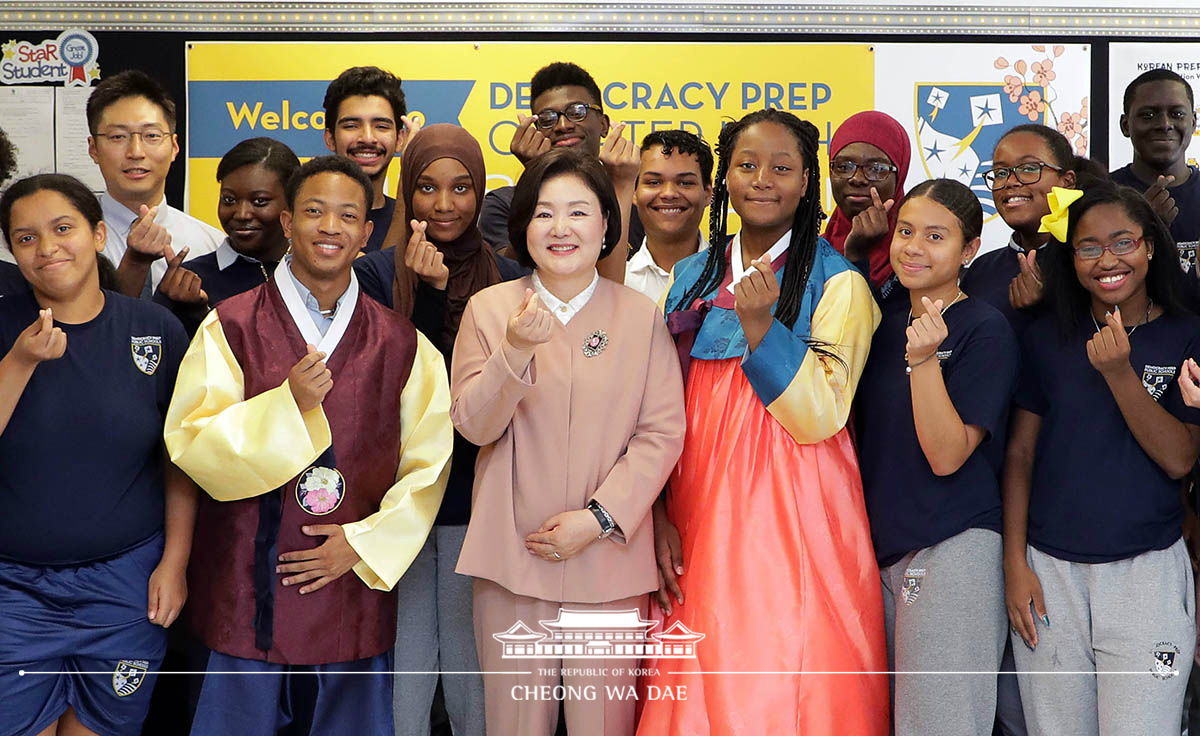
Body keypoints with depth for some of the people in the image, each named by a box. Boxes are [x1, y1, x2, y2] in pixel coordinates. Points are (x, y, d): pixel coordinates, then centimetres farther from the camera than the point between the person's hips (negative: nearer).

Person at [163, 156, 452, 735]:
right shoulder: (230, 327, 1)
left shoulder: (402, 344, 5)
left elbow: (428, 463, 4)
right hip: (247, 595, -1)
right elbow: (190, 444, -8)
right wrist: (289, 404, -20)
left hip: (355, 588, 2)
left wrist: (364, 542, -7)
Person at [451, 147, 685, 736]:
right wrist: (516, 350, -20)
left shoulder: (642, 316, 4)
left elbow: (662, 433, -1)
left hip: (609, 557, 0)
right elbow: (472, 425, -3)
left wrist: (599, 518, -11)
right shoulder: (488, 308, 4)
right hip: (512, 555, 0)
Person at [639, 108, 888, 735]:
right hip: (700, 524, 4)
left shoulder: (837, 283, -2)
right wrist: (657, 520, 2)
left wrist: (759, 325, -20)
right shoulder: (691, 278, 11)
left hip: (792, 519, -4)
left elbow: (819, 419, -12)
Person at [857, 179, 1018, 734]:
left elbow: (947, 455, -17)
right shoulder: (883, 319, 10)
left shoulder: (986, 330, -9)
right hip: (878, 544, 7)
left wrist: (924, 358, -26)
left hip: (951, 551, -7)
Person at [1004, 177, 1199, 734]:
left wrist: (1119, 373, -18)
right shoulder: (1047, 338, 4)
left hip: (1147, 570, -1)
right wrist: (1015, 562, 0)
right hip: (1048, 569, 2)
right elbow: (1021, 452, 6)